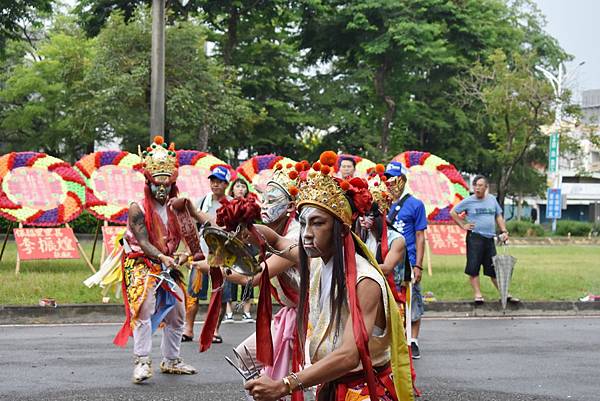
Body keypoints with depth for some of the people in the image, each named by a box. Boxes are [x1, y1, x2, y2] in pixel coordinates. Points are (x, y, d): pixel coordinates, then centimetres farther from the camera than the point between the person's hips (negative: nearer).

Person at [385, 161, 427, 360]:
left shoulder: (415, 205, 1)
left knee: (412, 304, 1)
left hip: (407, 263, -4)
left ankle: (413, 342, 10)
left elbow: (420, 237, -1)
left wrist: (418, 265, -7)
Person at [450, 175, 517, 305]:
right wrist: (463, 225, 0)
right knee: (473, 267, -7)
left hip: (489, 238, 4)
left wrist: (504, 231, 8)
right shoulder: (468, 201, 0)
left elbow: (498, 216, 19)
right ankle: (477, 294, -1)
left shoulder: (492, 200, 12)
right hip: (474, 237, -4)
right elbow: (453, 212, 7)